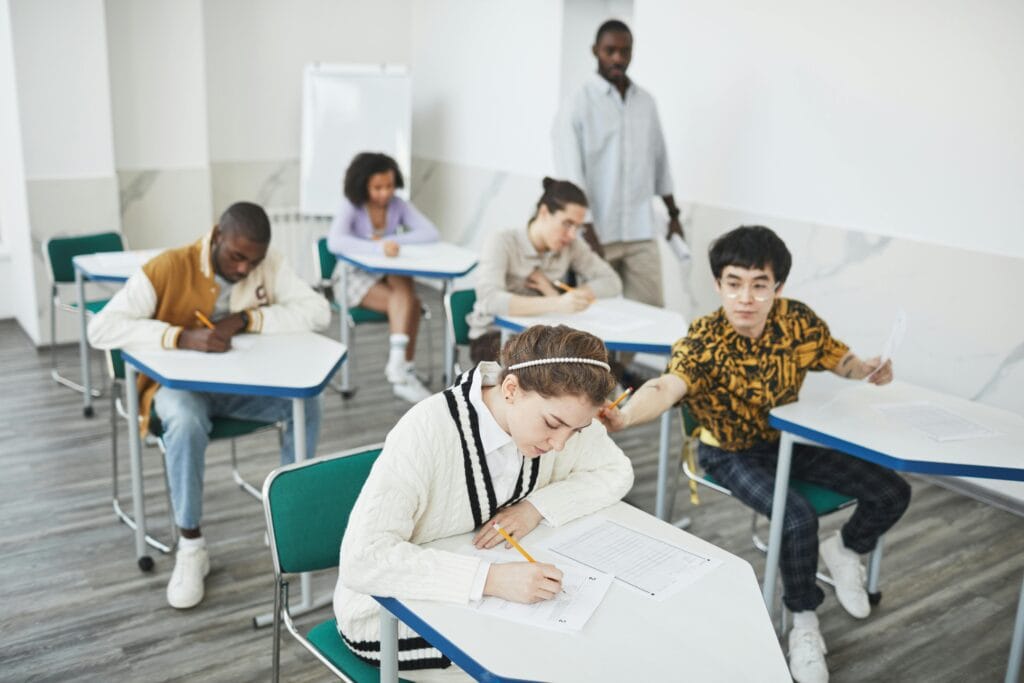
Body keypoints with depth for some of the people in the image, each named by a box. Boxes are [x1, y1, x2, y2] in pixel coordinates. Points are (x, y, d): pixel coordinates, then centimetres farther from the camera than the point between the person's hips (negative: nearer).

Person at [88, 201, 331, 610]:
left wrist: (246, 319, -29)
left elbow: (318, 311, -20)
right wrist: (182, 337, -39)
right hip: (180, 384, -3)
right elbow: (101, 329, -26)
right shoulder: (168, 269, -19)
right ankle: (190, 547, -18)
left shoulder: (270, 265, -9)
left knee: (305, 401, -24)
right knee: (186, 422, -37)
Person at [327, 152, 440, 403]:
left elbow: (431, 233, -12)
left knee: (403, 284, -32)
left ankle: (398, 363, -32)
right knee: (410, 303, -29)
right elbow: (334, 242, -32)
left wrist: (392, 241, -23)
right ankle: (404, 369, -24)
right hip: (356, 278, -4)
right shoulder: (351, 206, -14)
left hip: (390, 276, 4)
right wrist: (378, 247, -45)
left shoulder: (398, 205, -2)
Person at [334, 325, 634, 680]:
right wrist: (491, 578, -42)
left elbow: (616, 471, -2)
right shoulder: (427, 433, -31)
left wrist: (537, 506, -18)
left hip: (488, 594, 5)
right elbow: (363, 559, -36)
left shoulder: (555, 410, -14)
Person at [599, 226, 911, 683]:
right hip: (732, 455, -5)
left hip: (789, 440, 5)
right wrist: (625, 416, -66)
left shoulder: (798, 320, -13)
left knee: (891, 493, -3)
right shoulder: (703, 341, -27)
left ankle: (845, 550, 29)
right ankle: (804, 621, 0)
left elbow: (839, 359, 4)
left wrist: (867, 370, -20)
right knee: (799, 520, -28)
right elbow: (666, 386, -45)